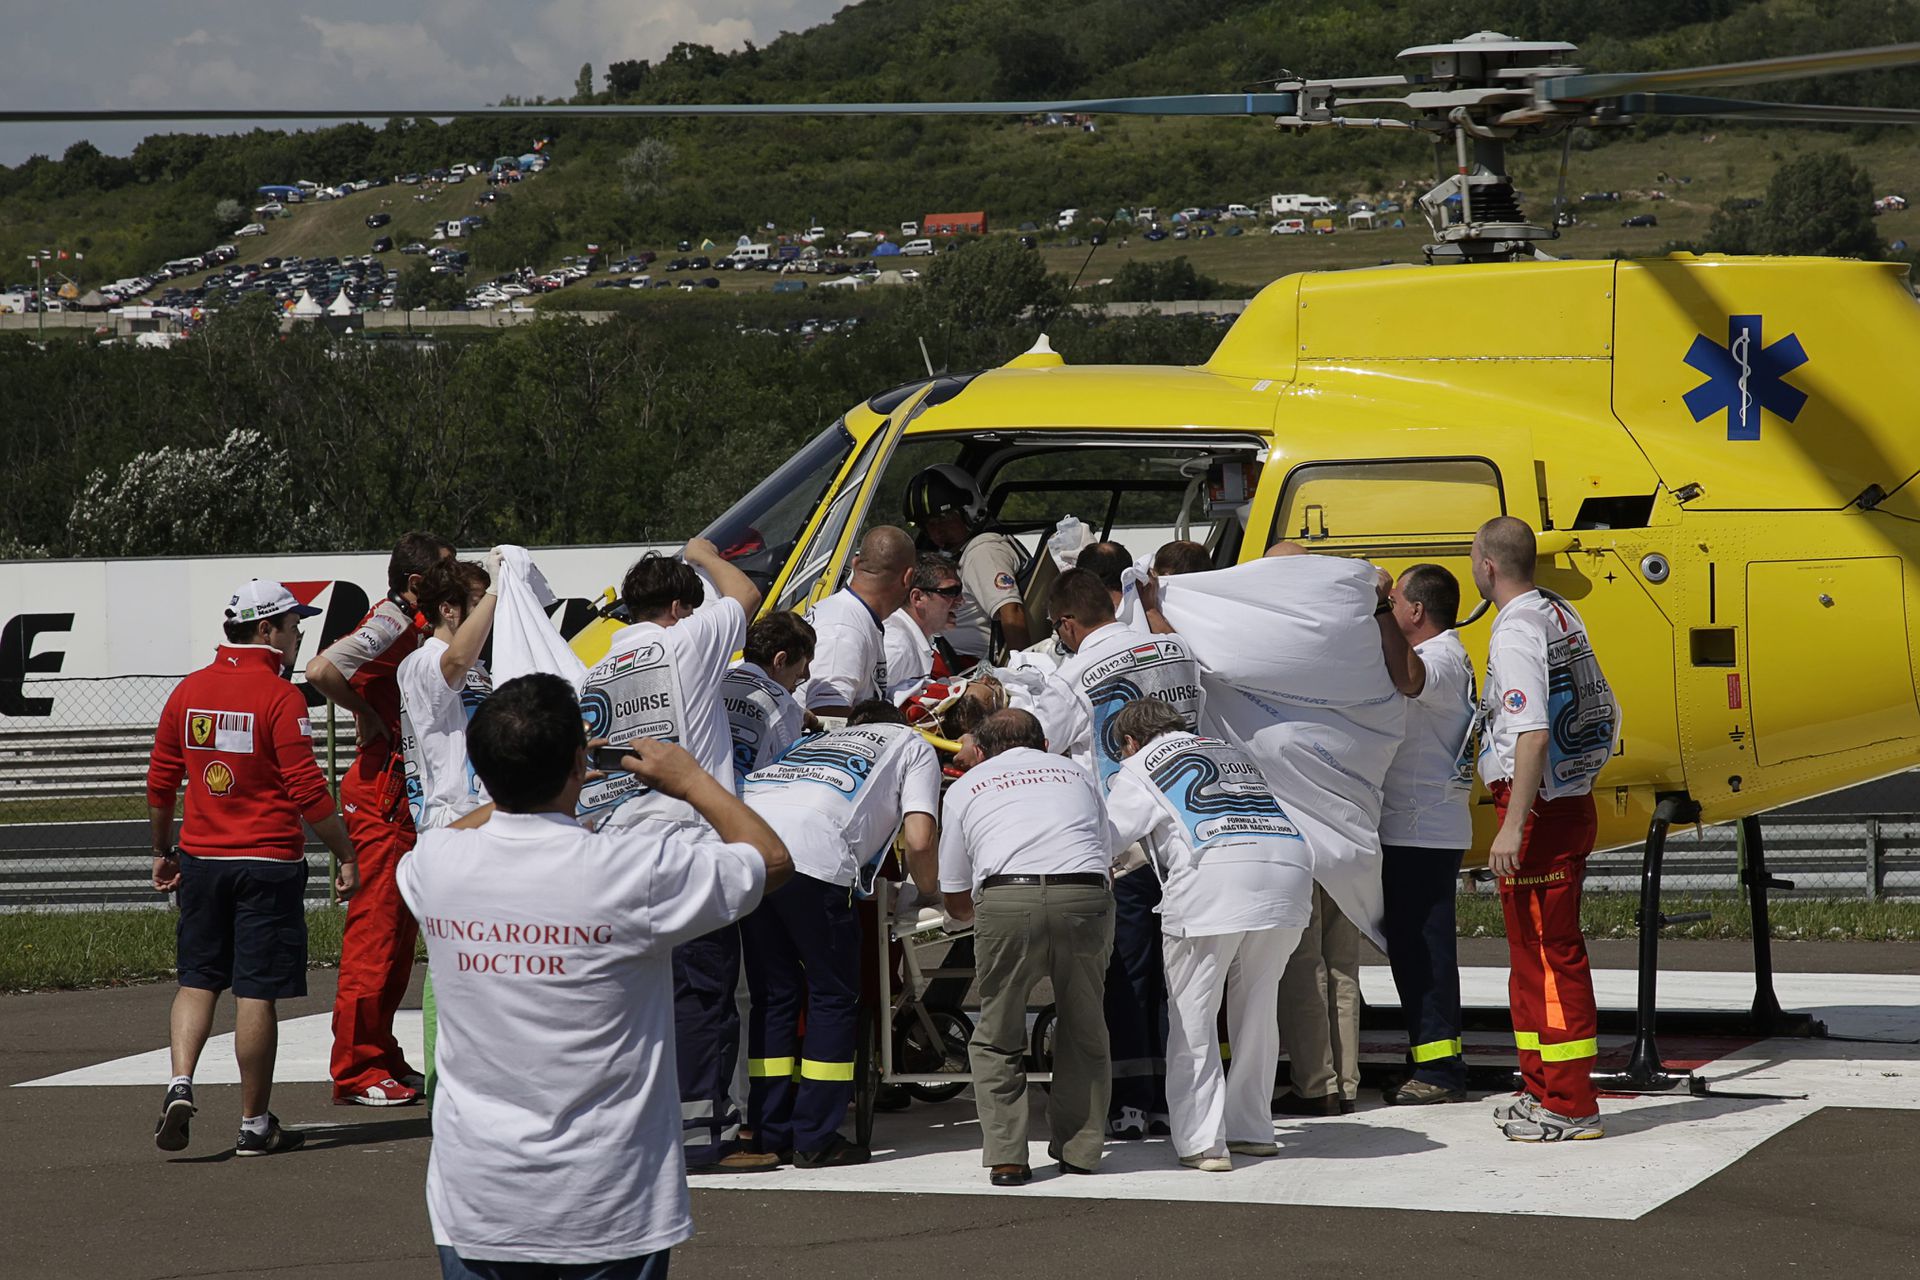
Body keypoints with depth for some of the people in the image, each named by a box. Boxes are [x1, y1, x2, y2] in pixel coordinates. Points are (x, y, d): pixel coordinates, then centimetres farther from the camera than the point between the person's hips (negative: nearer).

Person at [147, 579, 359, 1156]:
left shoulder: (188, 691, 6)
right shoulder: (280, 697, -11)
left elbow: (160, 782, 11)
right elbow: (307, 790, -15)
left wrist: (163, 852, 23)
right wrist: (346, 856, -7)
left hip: (201, 860, 5)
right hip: (268, 864, -5)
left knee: (198, 979, 15)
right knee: (257, 992, 0)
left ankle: (180, 1082, -6)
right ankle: (255, 1124, 7)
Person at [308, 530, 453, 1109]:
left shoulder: (413, 625, 15)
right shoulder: (389, 625, -15)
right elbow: (321, 671, -31)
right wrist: (367, 716, -17)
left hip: (404, 794, 10)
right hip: (380, 793, -10)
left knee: (398, 931, 14)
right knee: (373, 929, -7)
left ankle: (381, 1056, 21)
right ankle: (357, 1071, -4)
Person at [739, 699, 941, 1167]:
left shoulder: (817, 740, 41)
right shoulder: (914, 746, 26)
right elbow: (919, 840, 10)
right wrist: (927, 890, 29)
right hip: (812, 853, -5)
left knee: (773, 995, 16)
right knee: (834, 996, 8)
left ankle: (769, 1135, 16)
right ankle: (815, 1139, 6)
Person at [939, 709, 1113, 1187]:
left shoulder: (965, 786, 26)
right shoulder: (1076, 774, 31)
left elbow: (955, 901, 29)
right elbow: (1107, 853, 40)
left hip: (1005, 901, -1)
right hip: (1085, 898, 1)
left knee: (997, 1039, 14)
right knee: (1083, 1033, 19)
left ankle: (1006, 1156, 8)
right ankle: (1079, 1148, 23)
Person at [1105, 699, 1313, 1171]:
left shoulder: (1138, 770, 16)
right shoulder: (1231, 752, 33)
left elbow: (1104, 841, 12)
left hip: (1214, 878, -5)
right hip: (1289, 867, 5)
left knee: (1191, 1016, 4)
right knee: (1257, 1010, 18)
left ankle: (1202, 1142, -1)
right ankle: (1251, 1129, 23)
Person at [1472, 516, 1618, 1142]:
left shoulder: (1515, 634, -16)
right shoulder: (1562, 615, 12)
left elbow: (1533, 735, -25)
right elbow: (1605, 711, 16)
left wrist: (1513, 826, -26)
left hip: (1540, 809, -10)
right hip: (1573, 800, 10)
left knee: (1551, 954, -5)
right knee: (1533, 953, 17)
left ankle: (1570, 1106, -3)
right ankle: (1542, 1089, 24)